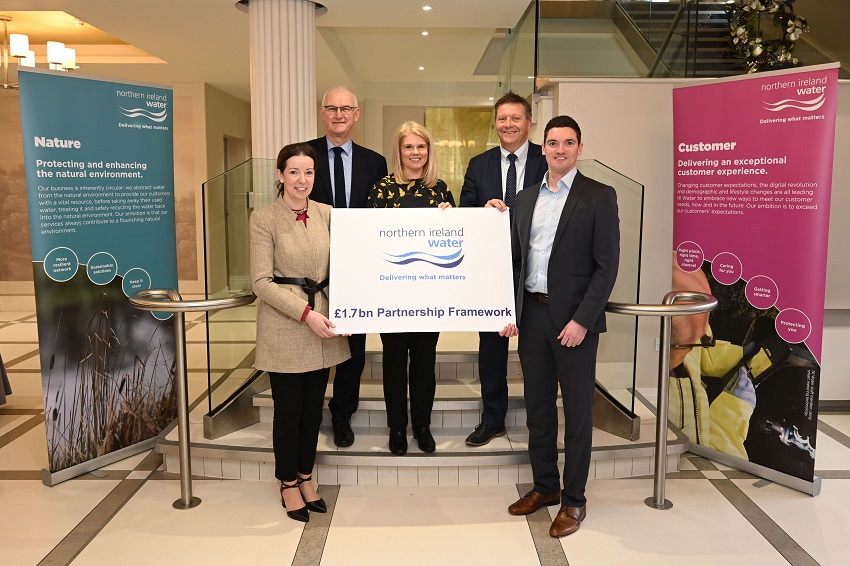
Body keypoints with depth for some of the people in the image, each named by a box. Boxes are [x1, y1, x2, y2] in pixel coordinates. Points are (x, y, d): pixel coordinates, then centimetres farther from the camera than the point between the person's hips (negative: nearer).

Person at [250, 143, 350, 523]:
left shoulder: (326, 214, 5)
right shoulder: (264, 219, -7)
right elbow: (261, 282, -12)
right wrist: (306, 313, -18)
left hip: (322, 327, 4)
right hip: (284, 328, -4)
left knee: (313, 409, 13)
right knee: (289, 410, 6)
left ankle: (306, 477, 33)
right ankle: (288, 484, 27)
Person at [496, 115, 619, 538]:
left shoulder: (599, 197, -4)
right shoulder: (527, 197, 11)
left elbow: (607, 265, -9)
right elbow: (516, 258, 13)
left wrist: (581, 320, -15)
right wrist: (512, 312, 6)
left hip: (574, 319, -5)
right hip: (531, 314, 5)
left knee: (577, 411, 6)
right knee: (538, 407, 14)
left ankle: (573, 499, 20)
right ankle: (545, 486, 31)